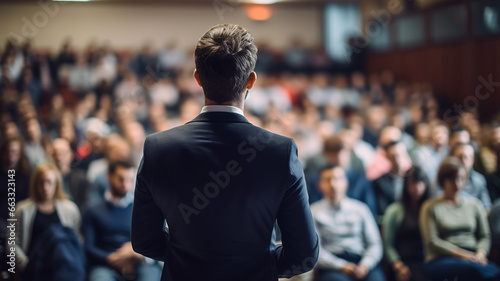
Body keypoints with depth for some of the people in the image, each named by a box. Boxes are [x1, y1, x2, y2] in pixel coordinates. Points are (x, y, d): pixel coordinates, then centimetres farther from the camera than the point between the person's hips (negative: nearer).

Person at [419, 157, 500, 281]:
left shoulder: (474, 204, 21)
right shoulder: (431, 207, 8)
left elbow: (485, 236, 17)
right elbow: (432, 242, 0)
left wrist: (480, 253, -5)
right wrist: (461, 254, -10)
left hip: (472, 258, 4)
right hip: (441, 260, -4)